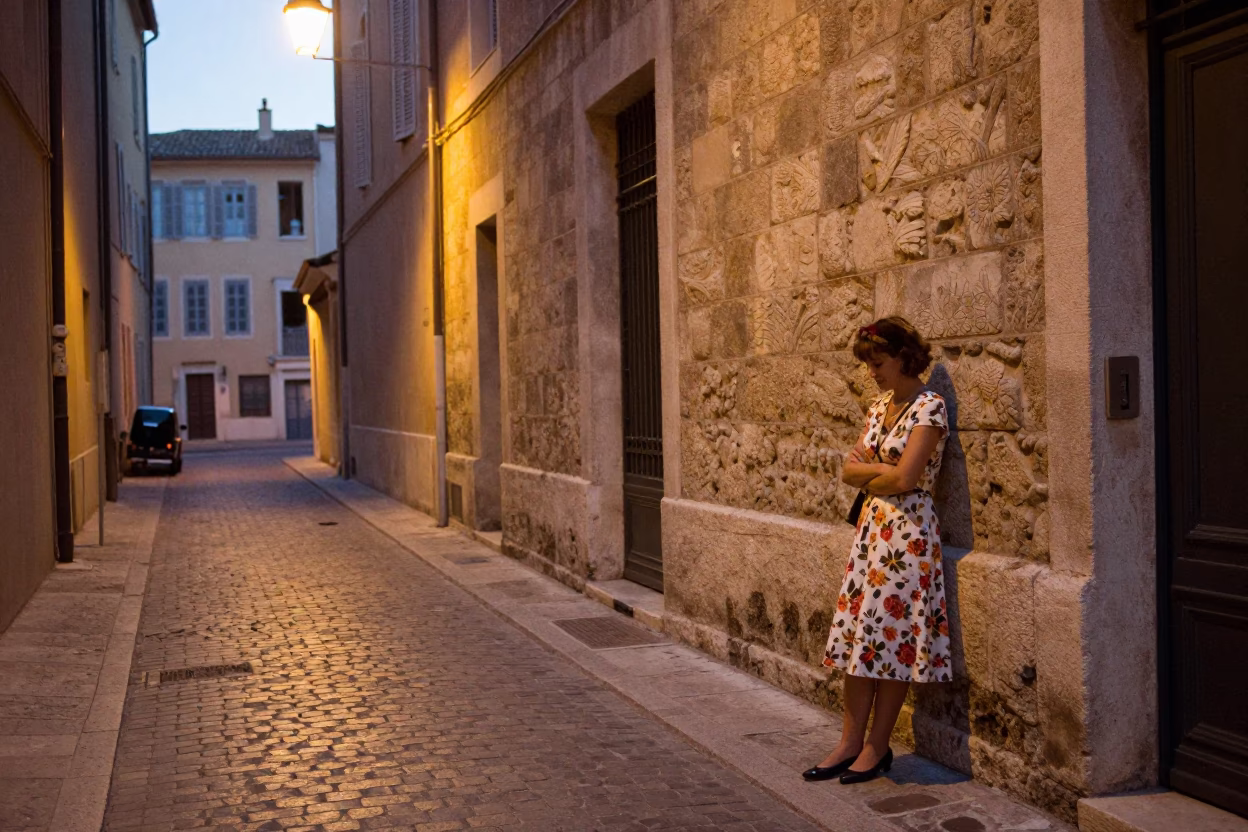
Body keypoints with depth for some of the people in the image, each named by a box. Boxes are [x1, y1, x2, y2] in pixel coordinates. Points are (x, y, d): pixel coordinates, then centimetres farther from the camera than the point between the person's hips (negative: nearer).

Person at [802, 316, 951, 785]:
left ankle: (876, 748, 12)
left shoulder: (929, 408, -12)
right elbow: (849, 471, 9)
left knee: (891, 638, 0)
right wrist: (883, 469, -8)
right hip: (871, 527, 8)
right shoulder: (880, 406, 13)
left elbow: (904, 478, -20)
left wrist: (868, 471, -3)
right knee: (857, 635, 8)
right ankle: (850, 743, 15)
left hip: (908, 532, -8)